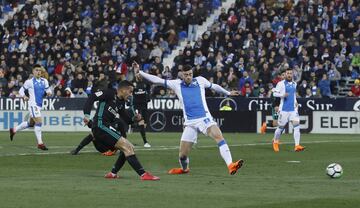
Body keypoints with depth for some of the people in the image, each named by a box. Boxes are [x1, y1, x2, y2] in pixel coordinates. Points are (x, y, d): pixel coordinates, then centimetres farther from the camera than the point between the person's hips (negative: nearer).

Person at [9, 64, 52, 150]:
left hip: (39, 105, 7)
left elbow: (48, 90, 15)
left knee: (31, 123, 17)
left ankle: (14, 130, 36)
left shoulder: (44, 81, 10)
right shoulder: (29, 82, -3)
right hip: (33, 104, -7)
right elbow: (21, 91, 4)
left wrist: (49, 92, -9)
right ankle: (40, 143, -11)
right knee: (39, 122, -15)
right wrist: (24, 96, -15)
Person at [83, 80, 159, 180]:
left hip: (107, 128, 10)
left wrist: (134, 119, 0)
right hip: (100, 126, -10)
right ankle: (143, 174, -19)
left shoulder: (121, 102, 18)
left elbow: (125, 118, 21)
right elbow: (92, 97, -12)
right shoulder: (109, 93, -6)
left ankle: (112, 173, 12)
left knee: (130, 148, 11)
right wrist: (87, 115, -24)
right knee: (126, 146, -16)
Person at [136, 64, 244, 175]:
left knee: (219, 136, -27)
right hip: (190, 123, 1)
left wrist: (228, 93, 37)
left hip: (205, 118, -1)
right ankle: (184, 168, 35)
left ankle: (230, 166, -35)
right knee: (182, 154, 0)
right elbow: (157, 80, 5)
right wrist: (139, 72, -1)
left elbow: (214, 86, 25)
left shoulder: (200, 80, 8)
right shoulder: (176, 84, 7)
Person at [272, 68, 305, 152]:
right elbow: (275, 93, -6)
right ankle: (275, 142, 32)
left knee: (297, 125, -12)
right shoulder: (281, 84, -3)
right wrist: (282, 95, -22)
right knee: (281, 127, 5)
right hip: (284, 109, -4)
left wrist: (295, 101, 15)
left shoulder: (294, 84, 14)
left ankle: (297, 145, -17)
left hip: (293, 109, 4)